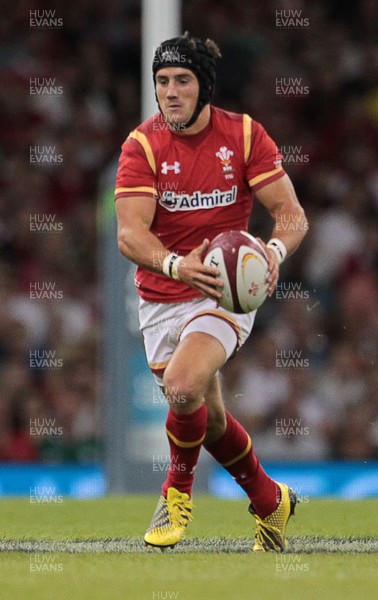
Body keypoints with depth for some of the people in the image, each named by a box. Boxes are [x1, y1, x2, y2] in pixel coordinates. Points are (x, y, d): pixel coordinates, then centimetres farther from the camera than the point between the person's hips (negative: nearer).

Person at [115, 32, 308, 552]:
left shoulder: (244, 135, -7)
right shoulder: (142, 145, -8)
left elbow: (291, 212, -7)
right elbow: (129, 234, -19)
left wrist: (275, 250, -31)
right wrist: (175, 265, -40)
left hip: (225, 291, -3)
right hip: (161, 298, 3)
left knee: (182, 387, -27)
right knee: (209, 419, 10)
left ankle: (178, 490, 1)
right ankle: (270, 501, 35)